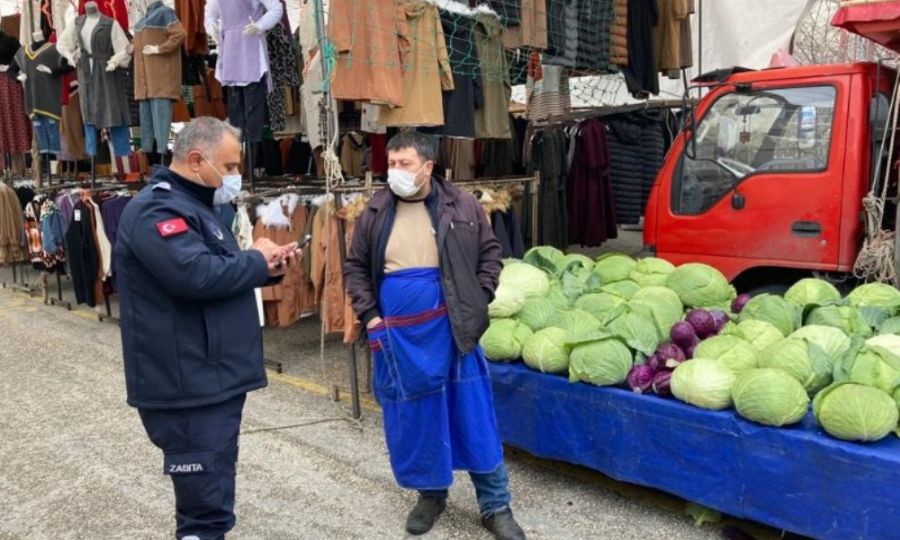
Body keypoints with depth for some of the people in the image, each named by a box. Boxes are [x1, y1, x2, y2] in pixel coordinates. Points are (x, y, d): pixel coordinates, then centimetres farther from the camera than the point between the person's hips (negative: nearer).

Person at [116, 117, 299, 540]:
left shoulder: (193, 204, 17)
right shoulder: (158, 210, -17)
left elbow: (222, 273, 22)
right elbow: (197, 275, -30)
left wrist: (267, 268, 3)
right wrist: (257, 260, -14)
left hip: (215, 377, 10)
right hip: (188, 385, -10)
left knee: (214, 485, 21)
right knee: (205, 500, -2)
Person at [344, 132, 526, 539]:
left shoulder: (462, 206, -1)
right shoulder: (375, 213, 2)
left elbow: (489, 252, 6)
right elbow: (355, 267, 8)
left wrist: (478, 301, -2)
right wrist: (369, 316, -1)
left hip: (451, 327, -1)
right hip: (397, 333, 2)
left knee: (475, 414, 4)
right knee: (413, 416, 11)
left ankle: (495, 506, 17)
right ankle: (431, 493, 32)